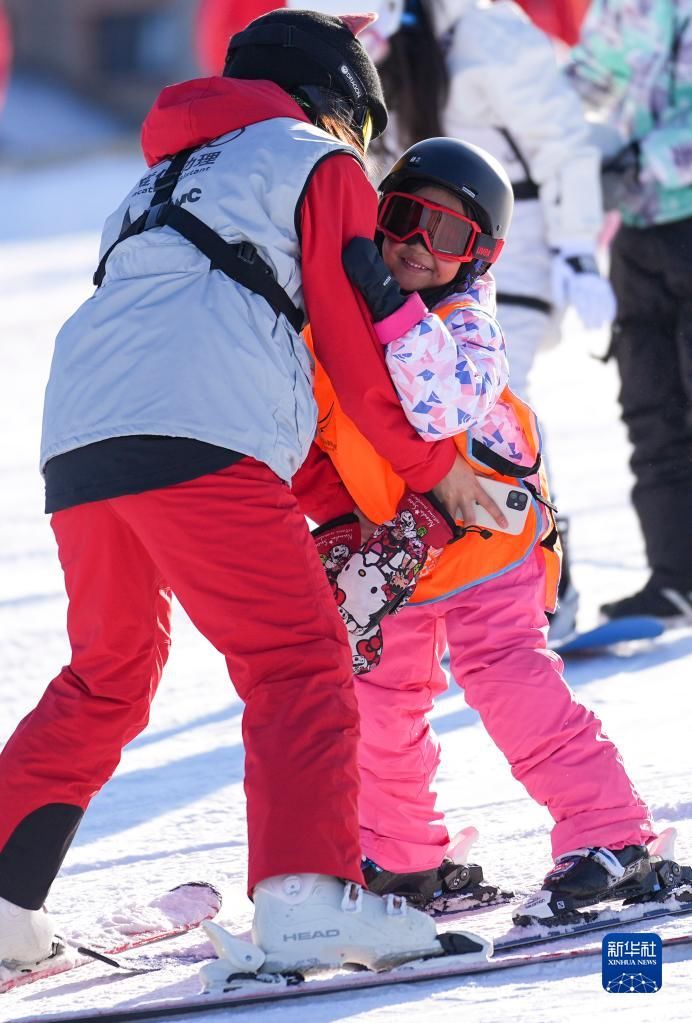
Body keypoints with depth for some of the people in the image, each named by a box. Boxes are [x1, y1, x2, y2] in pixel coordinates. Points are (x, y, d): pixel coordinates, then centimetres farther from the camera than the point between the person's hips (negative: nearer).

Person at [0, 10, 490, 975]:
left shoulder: (169, 178, 36)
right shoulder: (318, 164, 14)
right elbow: (361, 345, 9)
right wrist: (437, 468, 22)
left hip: (77, 438, 7)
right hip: (198, 436, -7)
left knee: (106, 676, 20)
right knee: (298, 661, -7)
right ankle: (307, 889, -23)